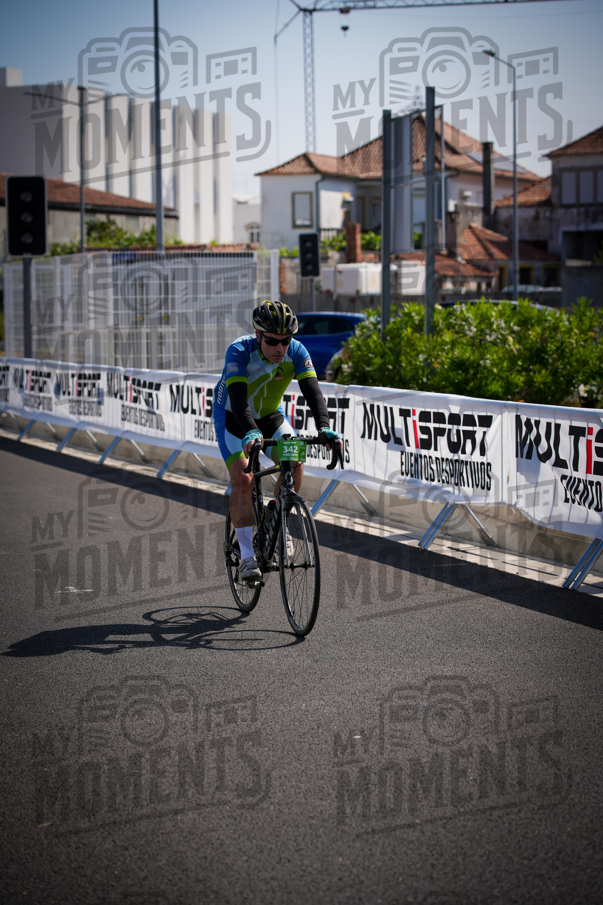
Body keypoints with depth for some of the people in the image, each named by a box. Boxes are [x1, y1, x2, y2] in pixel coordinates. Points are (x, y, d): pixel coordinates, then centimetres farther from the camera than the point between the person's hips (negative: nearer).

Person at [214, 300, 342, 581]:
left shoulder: (296, 352, -23)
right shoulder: (239, 352, -33)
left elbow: (313, 391, -33)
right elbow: (238, 398, -44)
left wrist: (324, 428, -50)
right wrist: (251, 433, -62)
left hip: (270, 414, 3)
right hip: (232, 417, -3)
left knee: (294, 464, -19)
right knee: (243, 479, -20)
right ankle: (247, 555, -12)